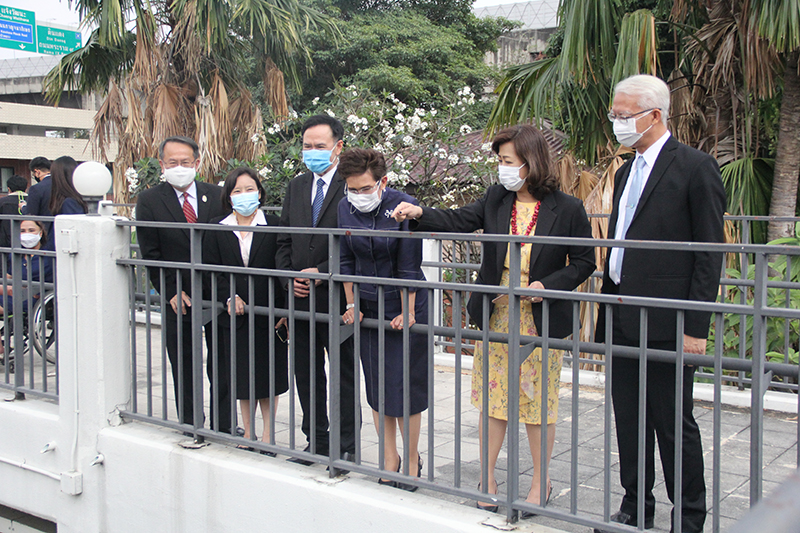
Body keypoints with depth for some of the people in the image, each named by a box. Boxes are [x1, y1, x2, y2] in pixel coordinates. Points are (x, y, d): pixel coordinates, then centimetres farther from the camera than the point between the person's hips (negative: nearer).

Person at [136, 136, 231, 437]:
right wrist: (172, 292, -9)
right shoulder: (149, 201, -1)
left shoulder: (217, 196, 3)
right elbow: (150, 254, -2)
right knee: (183, 369, 8)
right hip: (180, 299, -1)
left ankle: (224, 429, 19)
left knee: (222, 367, 7)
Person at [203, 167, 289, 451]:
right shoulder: (216, 229, 4)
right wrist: (229, 298, -12)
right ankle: (248, 430, 25)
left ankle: (268, 432, 19)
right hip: (233, 314, 2)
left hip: (269, 314, -2)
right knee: (241, 375, 10)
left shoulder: (274, 226, -1)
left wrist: (282, 310, -8)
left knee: (268, 375, 6)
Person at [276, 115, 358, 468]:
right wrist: (290, 277, -1)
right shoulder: (295, 187, 12)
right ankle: (316, 441, 27)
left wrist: (322, 272, -16)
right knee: (306, 374, 14)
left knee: (344, 374, 6)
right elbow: (284, 241, 14)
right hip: (301, 297, 6)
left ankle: (345, 446, 17)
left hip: (337, 297, -6)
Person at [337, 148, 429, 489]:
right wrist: (351, 304, 4)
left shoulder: (404, 205, -17)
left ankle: (412, 459, 17)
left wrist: (407, 312, -13)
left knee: (405, 387, -1)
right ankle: (390, 460, 21)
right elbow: (346, 261, 6)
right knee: (377, 388, 8)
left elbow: (409, 266, -15)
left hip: (404, 307, -4)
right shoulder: (345, 208, -3)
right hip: (368, 308, 5)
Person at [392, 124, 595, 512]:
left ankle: (540, 483, 25)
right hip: (495, 317, 3)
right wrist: (420, 214, -21)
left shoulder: (567, 209, -8)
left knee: (539, 403, 8)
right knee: (492, 399, 10)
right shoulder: (495, 199, 2)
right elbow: (459, 221, -5)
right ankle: (487, 479, 25)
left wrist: (548, 285, -16)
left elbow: (584, 262, -3)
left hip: (541, 318, -3)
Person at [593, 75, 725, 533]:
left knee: (674, 423, 2)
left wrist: (696, 326, -15)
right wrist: (607, 314, 16)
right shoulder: (627, 172, 16)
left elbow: (710, 253, -10)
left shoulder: (695, 167, -7)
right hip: (623, 321, 8)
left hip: (665, 323, -7)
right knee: (628, 420, 14)